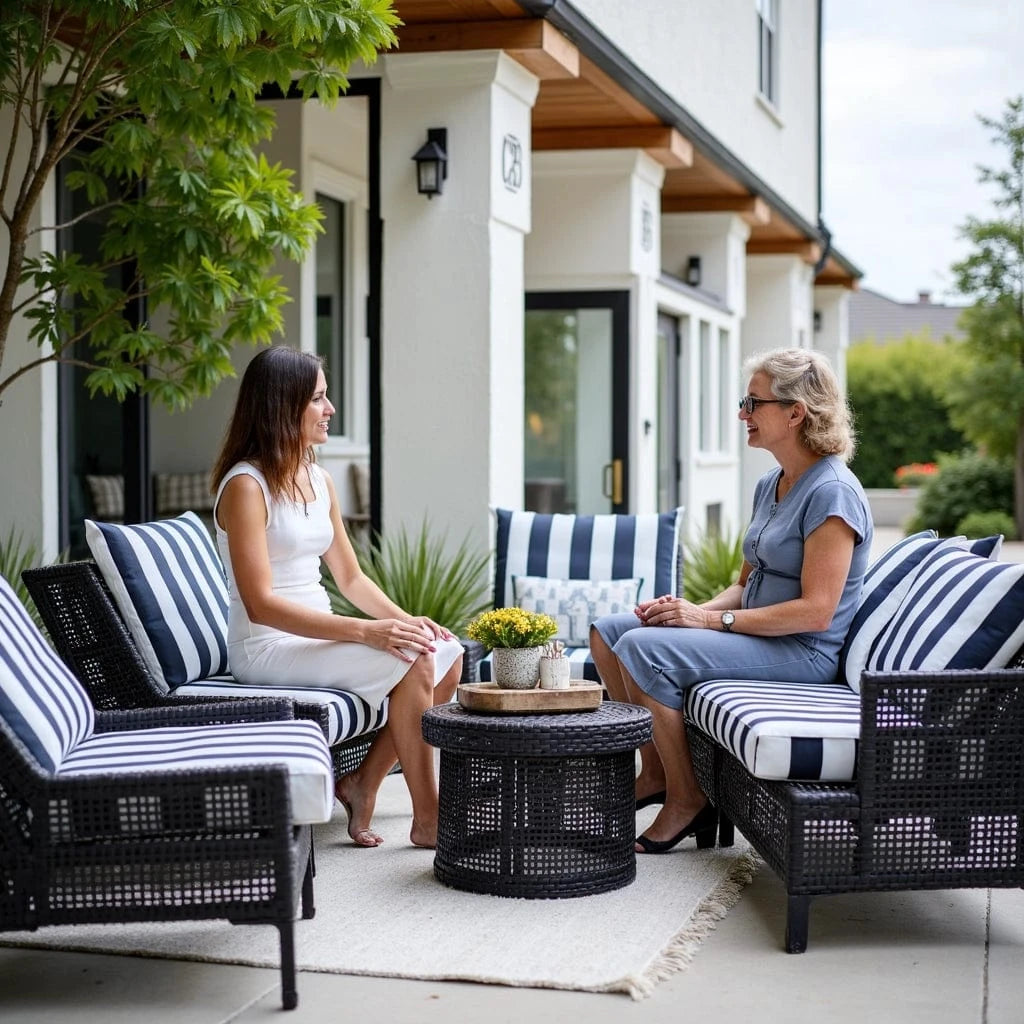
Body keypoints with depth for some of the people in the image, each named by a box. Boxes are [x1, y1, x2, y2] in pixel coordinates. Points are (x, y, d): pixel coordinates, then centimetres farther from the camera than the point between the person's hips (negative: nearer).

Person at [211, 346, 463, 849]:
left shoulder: (319, 481, 12)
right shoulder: (245, 486, -15)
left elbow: (350, 576, 16)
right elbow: (261, 604, -21)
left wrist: (406, 620, -3)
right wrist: (365, 631, -27)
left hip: (317, 635, 8)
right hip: (268, 647, -8)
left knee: (447, 653, -8)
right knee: (411, 661, -24)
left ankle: (364, 783, 0)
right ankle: (426, 820, -13)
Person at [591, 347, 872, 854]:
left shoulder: (832, 493, -17)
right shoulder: (770, 486, 13)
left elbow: (815, 611, -23)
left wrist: (712, 619, -20)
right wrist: (696, 609, -4)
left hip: (802, 651, -10)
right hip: (756, 634, 10)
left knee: (642, 648, -25)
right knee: (607, 631, 4)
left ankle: (686, 800, -13)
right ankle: (655, 772, 7)